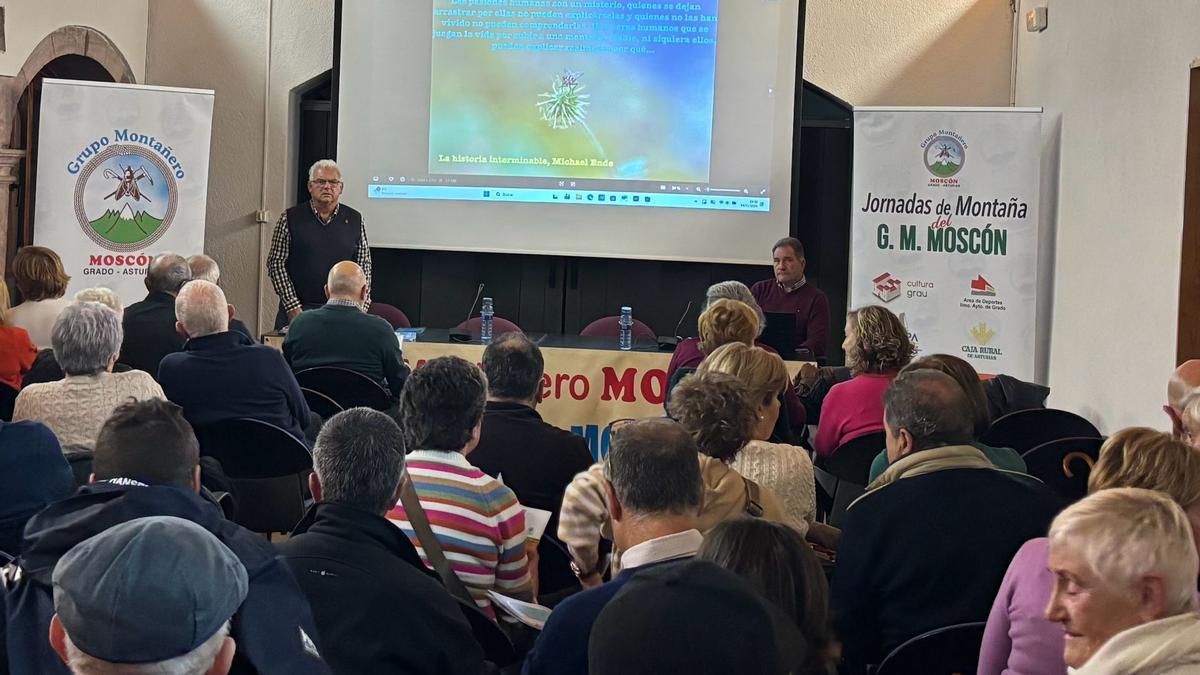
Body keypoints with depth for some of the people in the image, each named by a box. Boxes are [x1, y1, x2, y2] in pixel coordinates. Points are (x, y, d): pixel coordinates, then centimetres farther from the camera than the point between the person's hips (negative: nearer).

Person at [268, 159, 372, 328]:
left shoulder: (355, 220, 7)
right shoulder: (291, 218, 2)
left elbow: (364, 267, 9)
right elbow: (276, 263, 0)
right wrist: (293, 308, -7)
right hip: (297, 310, -1)